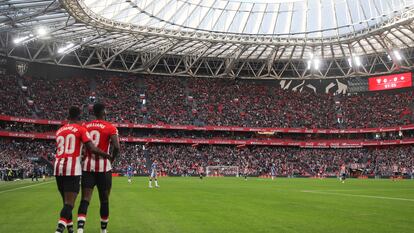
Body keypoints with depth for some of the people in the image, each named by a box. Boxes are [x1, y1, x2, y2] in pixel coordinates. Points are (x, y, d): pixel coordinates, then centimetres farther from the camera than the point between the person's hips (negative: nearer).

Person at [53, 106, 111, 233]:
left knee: (66, 201, 17)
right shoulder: (81, 129, 0)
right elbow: (92, 148, -9)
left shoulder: (59, 131, 18)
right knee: (69, 203, -8)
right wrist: (107, 155, 6)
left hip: (58, 167, 6)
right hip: (72, 168, -6)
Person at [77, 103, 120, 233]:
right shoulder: (111, 128, -3)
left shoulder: (85, 126, 9)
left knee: (85, 199, -1)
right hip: (104, 167, -3)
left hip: (88, 166, 3)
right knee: (104, 200, 11)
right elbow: (117, 147, -14)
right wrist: (112, 159, 3)